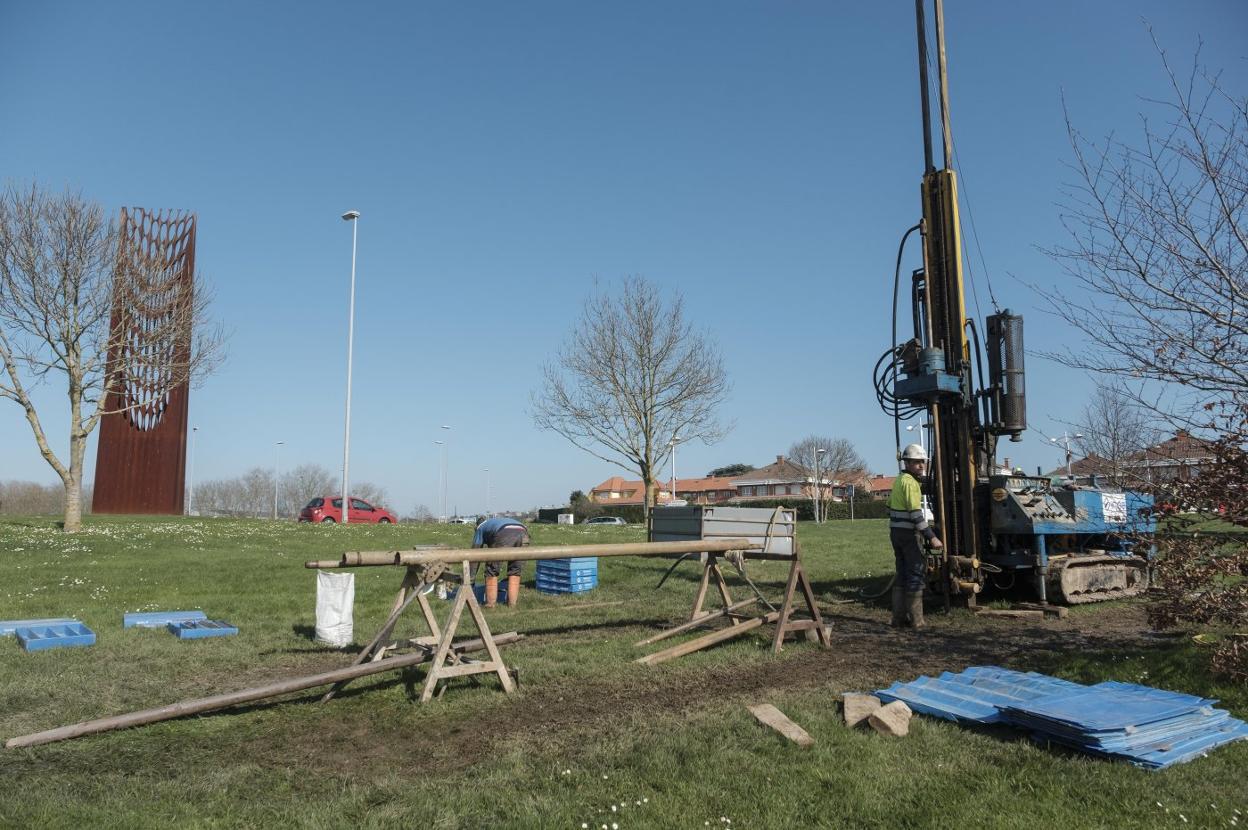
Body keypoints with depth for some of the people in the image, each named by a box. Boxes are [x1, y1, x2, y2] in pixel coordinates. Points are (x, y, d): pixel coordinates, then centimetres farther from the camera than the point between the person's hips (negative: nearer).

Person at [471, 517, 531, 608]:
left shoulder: (480, 527, 34)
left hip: (504, 535, -5)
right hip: (523, 533, 5)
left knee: (492, 569, 13)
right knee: (515, 570, 22)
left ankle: (491, 603, 12)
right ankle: (512, 602, 19)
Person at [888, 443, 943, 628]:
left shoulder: (898, 480, 14)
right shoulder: (910, 482, -15)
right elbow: (915, 513, -23)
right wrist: (931, 537, -24)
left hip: (896, 532, 9)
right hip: (909, 533, -9)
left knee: (902, 574, 13)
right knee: (916, 574, -2)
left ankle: (898, 618, 16)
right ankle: (916, 620, 0)